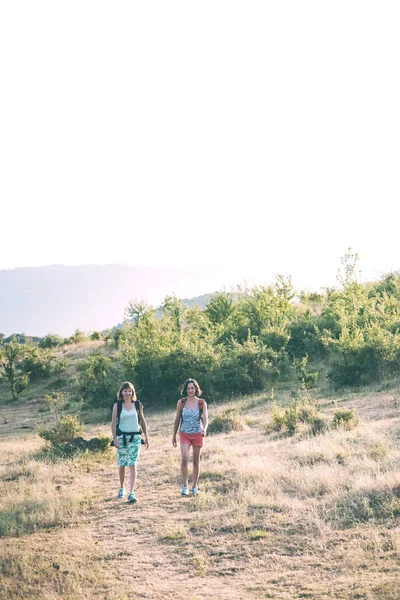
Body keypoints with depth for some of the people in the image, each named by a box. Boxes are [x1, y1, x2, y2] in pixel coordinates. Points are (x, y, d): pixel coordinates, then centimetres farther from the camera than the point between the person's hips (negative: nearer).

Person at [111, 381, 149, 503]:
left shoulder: (138, 404, 3)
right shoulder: (117, 406, -1)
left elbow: (142, 420, 11)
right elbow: (113, 423, -1)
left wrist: (146, 436, 12)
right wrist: (114, 438, -9)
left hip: (135, 437, 0)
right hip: (121, 437, 0)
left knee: (132, 465, -9)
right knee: (121, 465, 10)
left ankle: (131, 493, -16)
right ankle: (121, 488, 32)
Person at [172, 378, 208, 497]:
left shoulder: (202, 403, -3)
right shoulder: (181, 402, -1)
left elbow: (205, 419, -9)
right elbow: (177, 419, 7)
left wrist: (204, 429, -30)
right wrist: (174, 436, 10)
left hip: (197, 435, 0)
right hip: (184, 434, 0)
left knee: (196, 461, 6)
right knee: (184, 459, -17)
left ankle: (194, 486, 20)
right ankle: (185, 485, -3)